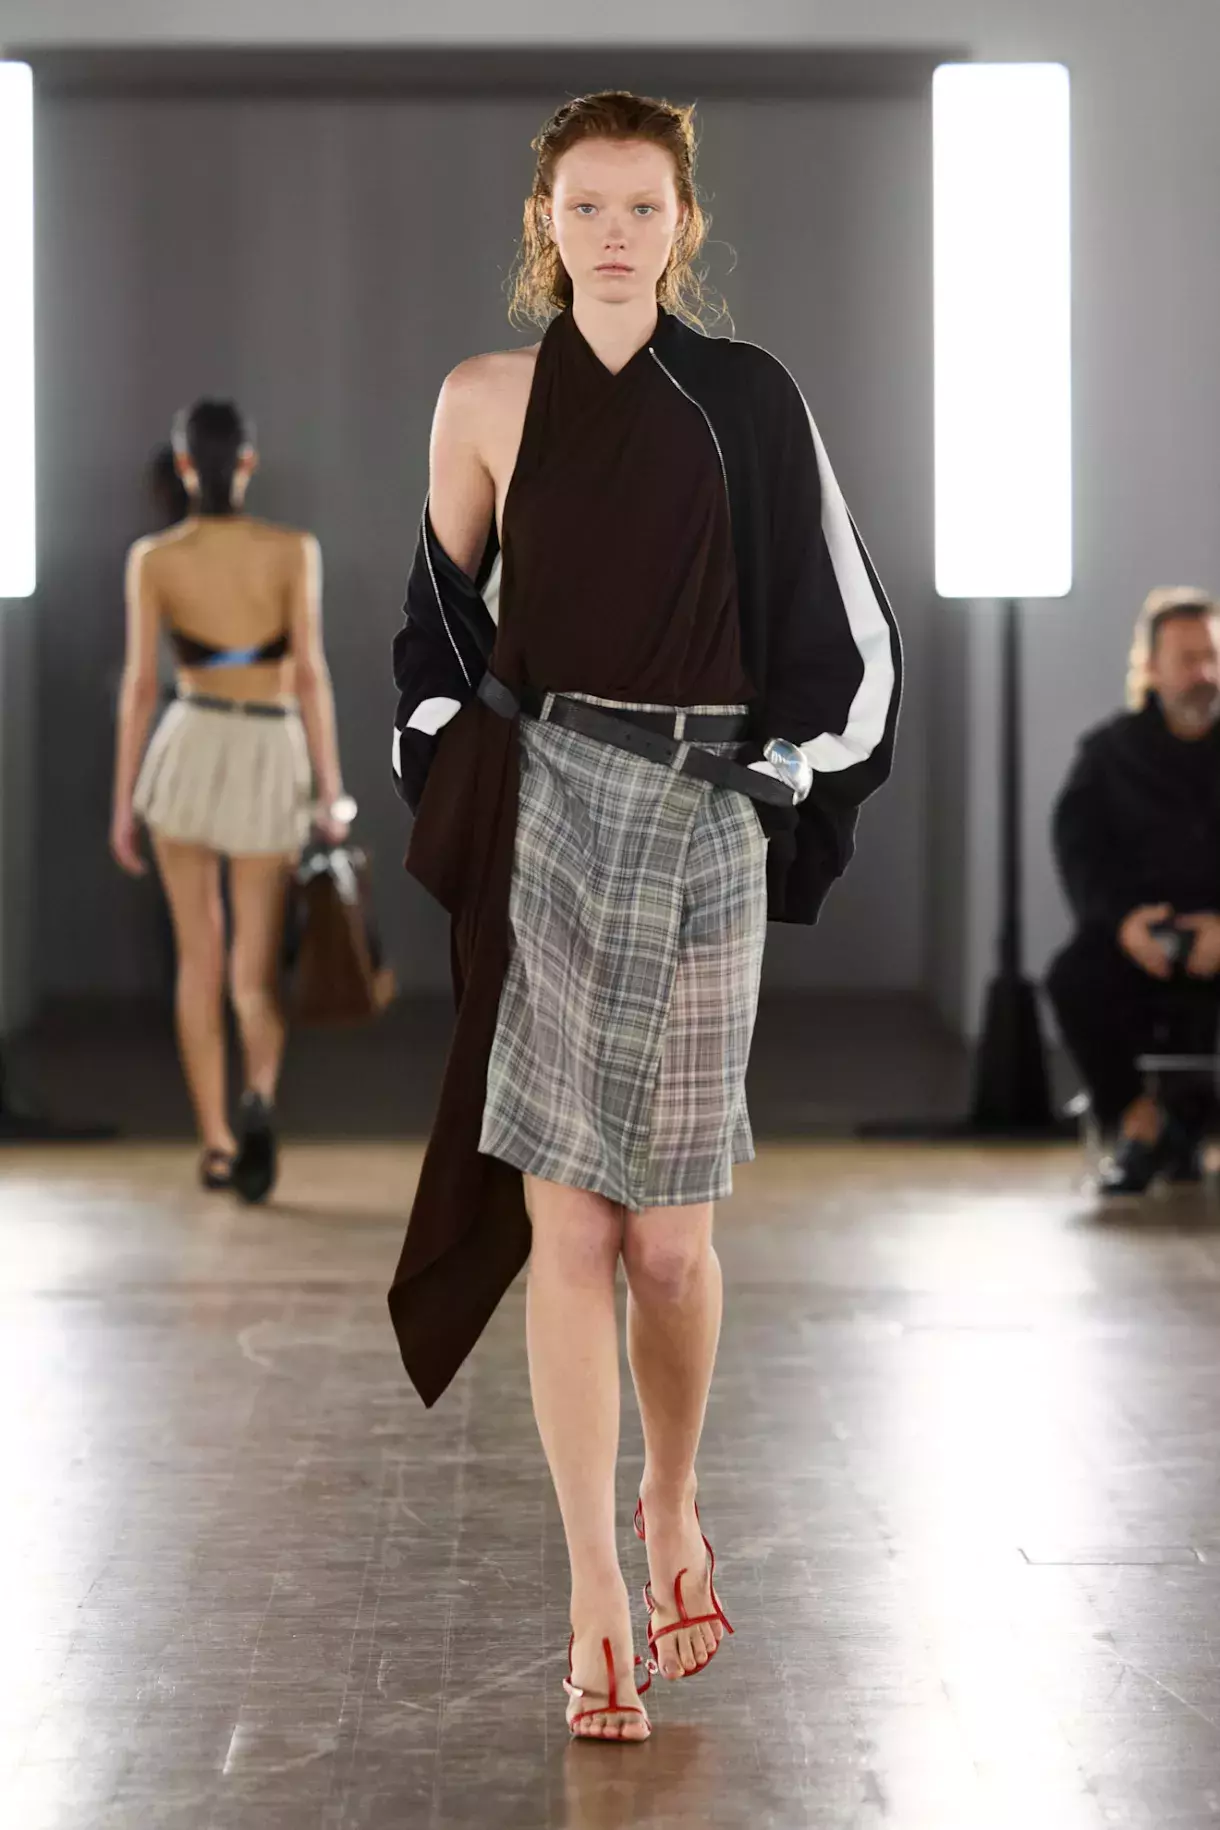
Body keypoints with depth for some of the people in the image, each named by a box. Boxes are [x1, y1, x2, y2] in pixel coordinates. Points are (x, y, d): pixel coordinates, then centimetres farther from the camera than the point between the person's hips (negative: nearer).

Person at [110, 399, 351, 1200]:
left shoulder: (154, 558, -4)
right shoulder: (295, 550, -5)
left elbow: (140, 683, -5)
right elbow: (310, 674, -9)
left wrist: (123, 801, 1)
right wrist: (332, 793, -6)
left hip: (189, 750, 1)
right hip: (271, 759, 0)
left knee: (199, 958, 14)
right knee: (257, 973, 4)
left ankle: (217, 1145, 13)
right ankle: (260, 1097, -27)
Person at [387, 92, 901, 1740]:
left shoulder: (750, 400, 2)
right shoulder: (487, 400, 4)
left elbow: (847, 631, 6)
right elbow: (442, 614, 16)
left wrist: (781, 791, 2)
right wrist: (455, 770, 6)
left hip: (702, 826, 0)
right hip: (540, 822, 0)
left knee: (670, 1234, 2)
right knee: (567, 1223, -4)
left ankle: (674, 1510, 30)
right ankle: (598, 1599, 2)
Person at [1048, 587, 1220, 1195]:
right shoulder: (1108, 752, 12)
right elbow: (1079, 850, 2)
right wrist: (1121, 918, -18)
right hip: (1137, 933, 2)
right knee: (1073, 979, -30)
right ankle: (1137, 1116, -10)